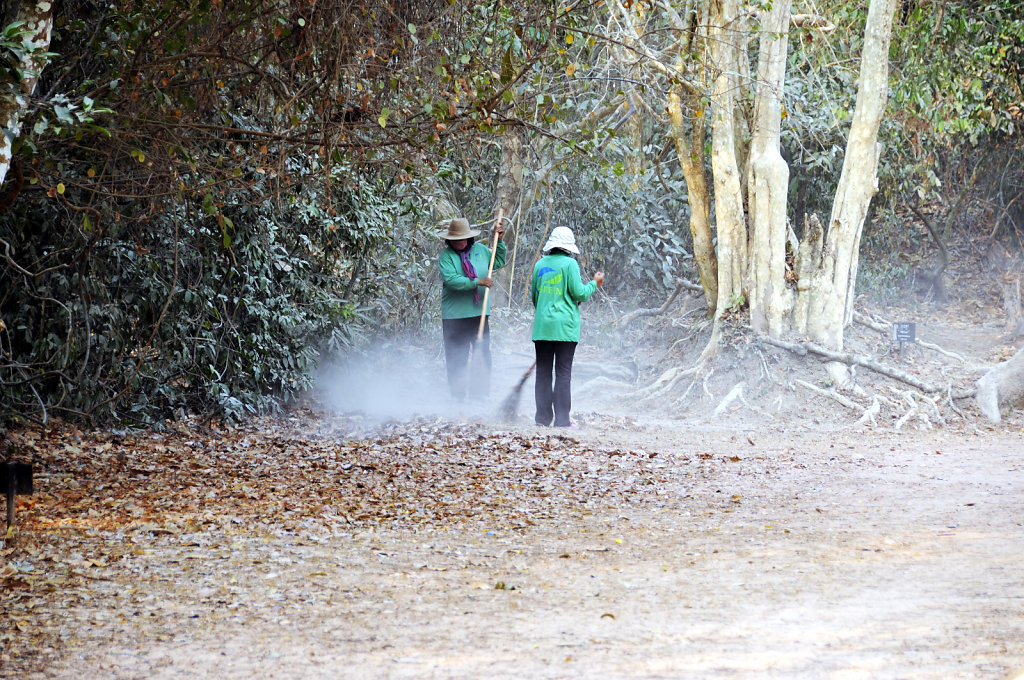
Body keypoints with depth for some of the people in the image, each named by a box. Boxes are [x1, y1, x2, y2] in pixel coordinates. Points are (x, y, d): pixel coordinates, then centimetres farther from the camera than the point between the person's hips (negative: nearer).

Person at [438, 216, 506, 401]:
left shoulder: (480, 250, 10)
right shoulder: (446, 256, -5)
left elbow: (499, 262, 25)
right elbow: (451, 280, -18)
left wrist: (499, 241, 12)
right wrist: (477, 282, -23)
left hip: (479, 313, 4)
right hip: (455, 316, -4)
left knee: (483, 355, 6)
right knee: (456, 358, 0)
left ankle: (480, 394, 14)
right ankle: (457, 397, 8)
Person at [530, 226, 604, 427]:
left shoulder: (540, 265, 9)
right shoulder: (569, 264, -7)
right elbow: (579, 293, -8)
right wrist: (594, 284, 9)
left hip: (542, 325, 4)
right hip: (565, 326, -4)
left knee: (543, 372, 9)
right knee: (563, 373, -1)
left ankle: (543, 416, 9)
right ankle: (562, 419, -3)